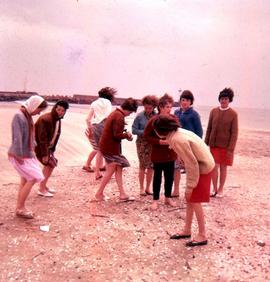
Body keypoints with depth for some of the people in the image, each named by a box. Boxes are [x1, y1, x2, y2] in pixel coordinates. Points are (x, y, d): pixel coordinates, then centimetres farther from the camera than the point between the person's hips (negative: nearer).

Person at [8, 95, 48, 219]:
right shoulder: (19, 116, -19)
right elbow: (17, 138, -22)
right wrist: (19, 156, -22)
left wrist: (32, 151, 13)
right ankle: (20, 208, 6)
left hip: (27, 154, 9)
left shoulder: (28, 116, 8)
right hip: (20, 156, -9)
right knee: (33, 178, -7)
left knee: (25, 180, 12)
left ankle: (20, 208, 24)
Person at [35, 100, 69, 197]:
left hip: (47, 145, 9)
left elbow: (56, 135, 8)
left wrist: (52, 150, 6)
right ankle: (41, 190, -1)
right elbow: (42, 138, -28)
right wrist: (44, 154, -27)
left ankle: (44, 185, 26)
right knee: (49, 164, -10)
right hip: (38, 145, -9)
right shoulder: (45, 119, -27)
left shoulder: (58, 120, 2)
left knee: (52, 163, 12)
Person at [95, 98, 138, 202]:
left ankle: (122, 194, 15)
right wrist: (127, 135, -6)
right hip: (110, 147, -10)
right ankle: (99, 194, 12)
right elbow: (117, 135, -23)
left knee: (119, 169, 11)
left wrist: (125, 134, 5)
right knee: (110, 171, 2)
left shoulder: (115, 113, 14)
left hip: (107, 145, 10)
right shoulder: (120, 117, -19)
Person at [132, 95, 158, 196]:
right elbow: (134, 130, -5)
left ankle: (147, 188, 23)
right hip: (142, 143, -2)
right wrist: (144, 132, -18)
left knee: (151, 166, 8)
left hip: (154, 143, 2)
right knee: (143, 166, 3)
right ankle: (142, 188, 18)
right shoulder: (140, 116, -6)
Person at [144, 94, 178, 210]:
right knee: (157, 177, 8)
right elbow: (146, 135, -7)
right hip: (158, 154, -4)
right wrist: (158, 141, -18)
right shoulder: (153, 120, -12)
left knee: (170, 176, 13)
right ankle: (155, 200, 21)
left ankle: (168, 197, 31)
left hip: (171, 154, 4)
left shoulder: (174, 119, 0)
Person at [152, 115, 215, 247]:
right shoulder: (178, 132, 1)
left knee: (195, 201, -1)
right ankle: (187, 230, 25)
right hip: (201, 165, 9)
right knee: (189, 199, 13)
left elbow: (191, 164, -24)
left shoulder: (177, 140, -26)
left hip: (203, 168, -9)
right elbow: (189, 160, 7)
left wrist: (190, 185, -17)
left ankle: (202, 236, 12)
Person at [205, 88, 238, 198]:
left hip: (225, 145, -2)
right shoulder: (213, 111, 3)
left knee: (223, 167, 7)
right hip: (214, 144, 2)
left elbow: (234, 133, -7)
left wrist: (231, 149, -12)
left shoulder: (233, 114, -5)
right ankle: (214, 189, 17)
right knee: (215, 167, 1)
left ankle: (220, 190, 22)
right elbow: (209, 129, 8)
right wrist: (206, 143, 6)